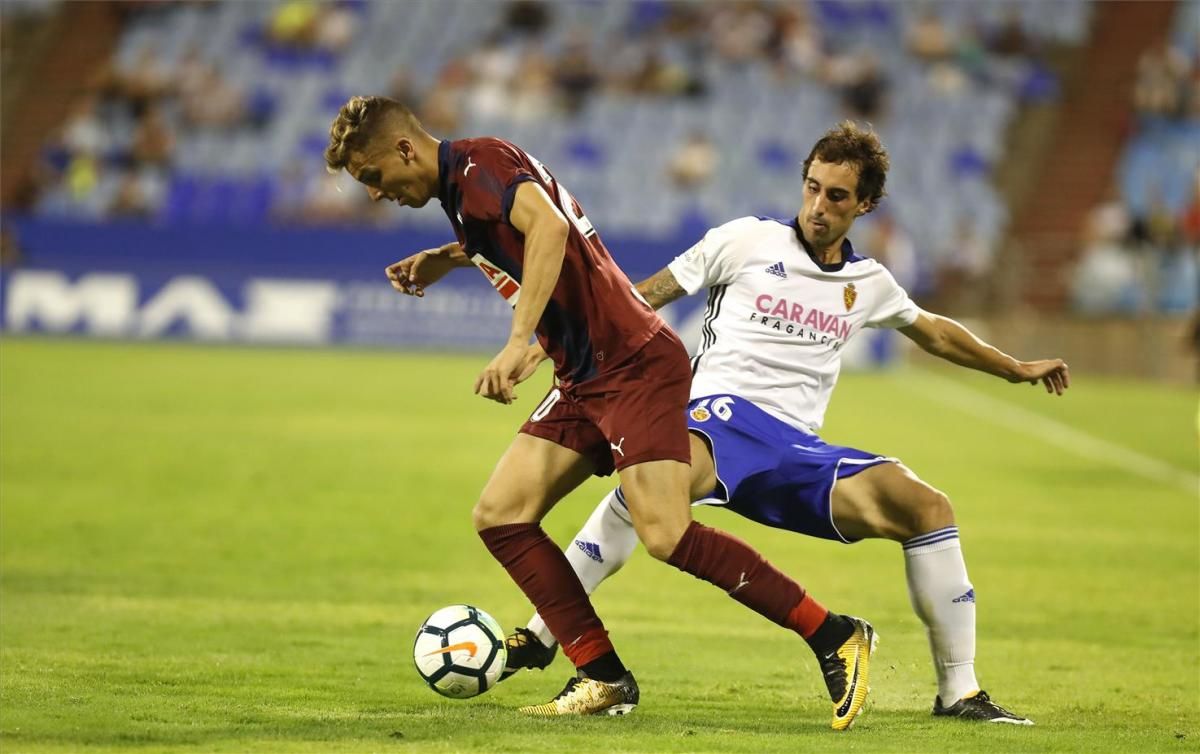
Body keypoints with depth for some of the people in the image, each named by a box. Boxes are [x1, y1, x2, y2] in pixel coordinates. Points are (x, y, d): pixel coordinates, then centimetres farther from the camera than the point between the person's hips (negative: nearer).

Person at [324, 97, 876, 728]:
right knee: (500, 515, 1)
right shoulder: (459, 188, 18)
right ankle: (603, 678, 3)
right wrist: (446, 258, 28)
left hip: (638, 366, -10)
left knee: (666, 536, -20)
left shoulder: (478, 163, -12)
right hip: (584, 380, 10)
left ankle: (834, 636, -10)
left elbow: (549, 225, -31)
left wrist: (519, 343, -37)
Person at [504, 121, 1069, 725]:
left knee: (928, 508, -13)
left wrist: (1016, 369, 47)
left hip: (799, 453, 5)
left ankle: (958, 691, -2)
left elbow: (933, 332, 40)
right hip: (725, 412, -5)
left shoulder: (868, 284, 20)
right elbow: (641, 299, 8)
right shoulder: (747, 242, 7)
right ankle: (538, 638, -37)